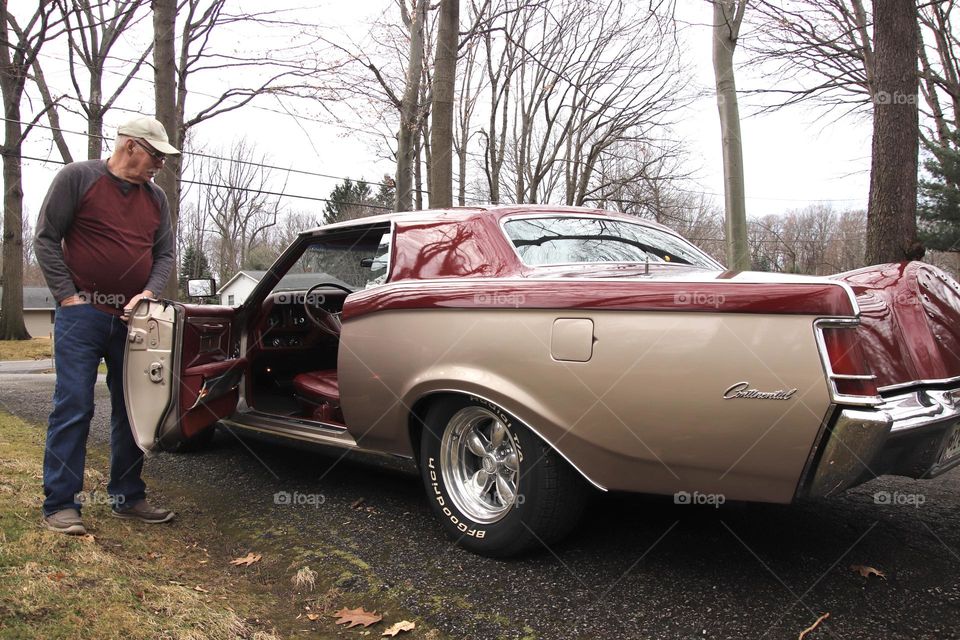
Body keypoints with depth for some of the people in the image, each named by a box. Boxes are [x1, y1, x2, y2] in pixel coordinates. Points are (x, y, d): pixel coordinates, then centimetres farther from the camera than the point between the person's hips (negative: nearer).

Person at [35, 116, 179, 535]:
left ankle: (127, 497, 19)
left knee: (132, 410, 8)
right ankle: (60, 504, 3)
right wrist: (68, 296, -9)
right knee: (73, 407, -6)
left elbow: (165, 254, 12)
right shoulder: (78, 178, -2)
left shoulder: (156, 198, 12)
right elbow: (46, 238, -2)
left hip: (133, 319, 5)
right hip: (82, 313, -5)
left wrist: (148, 294, -7)